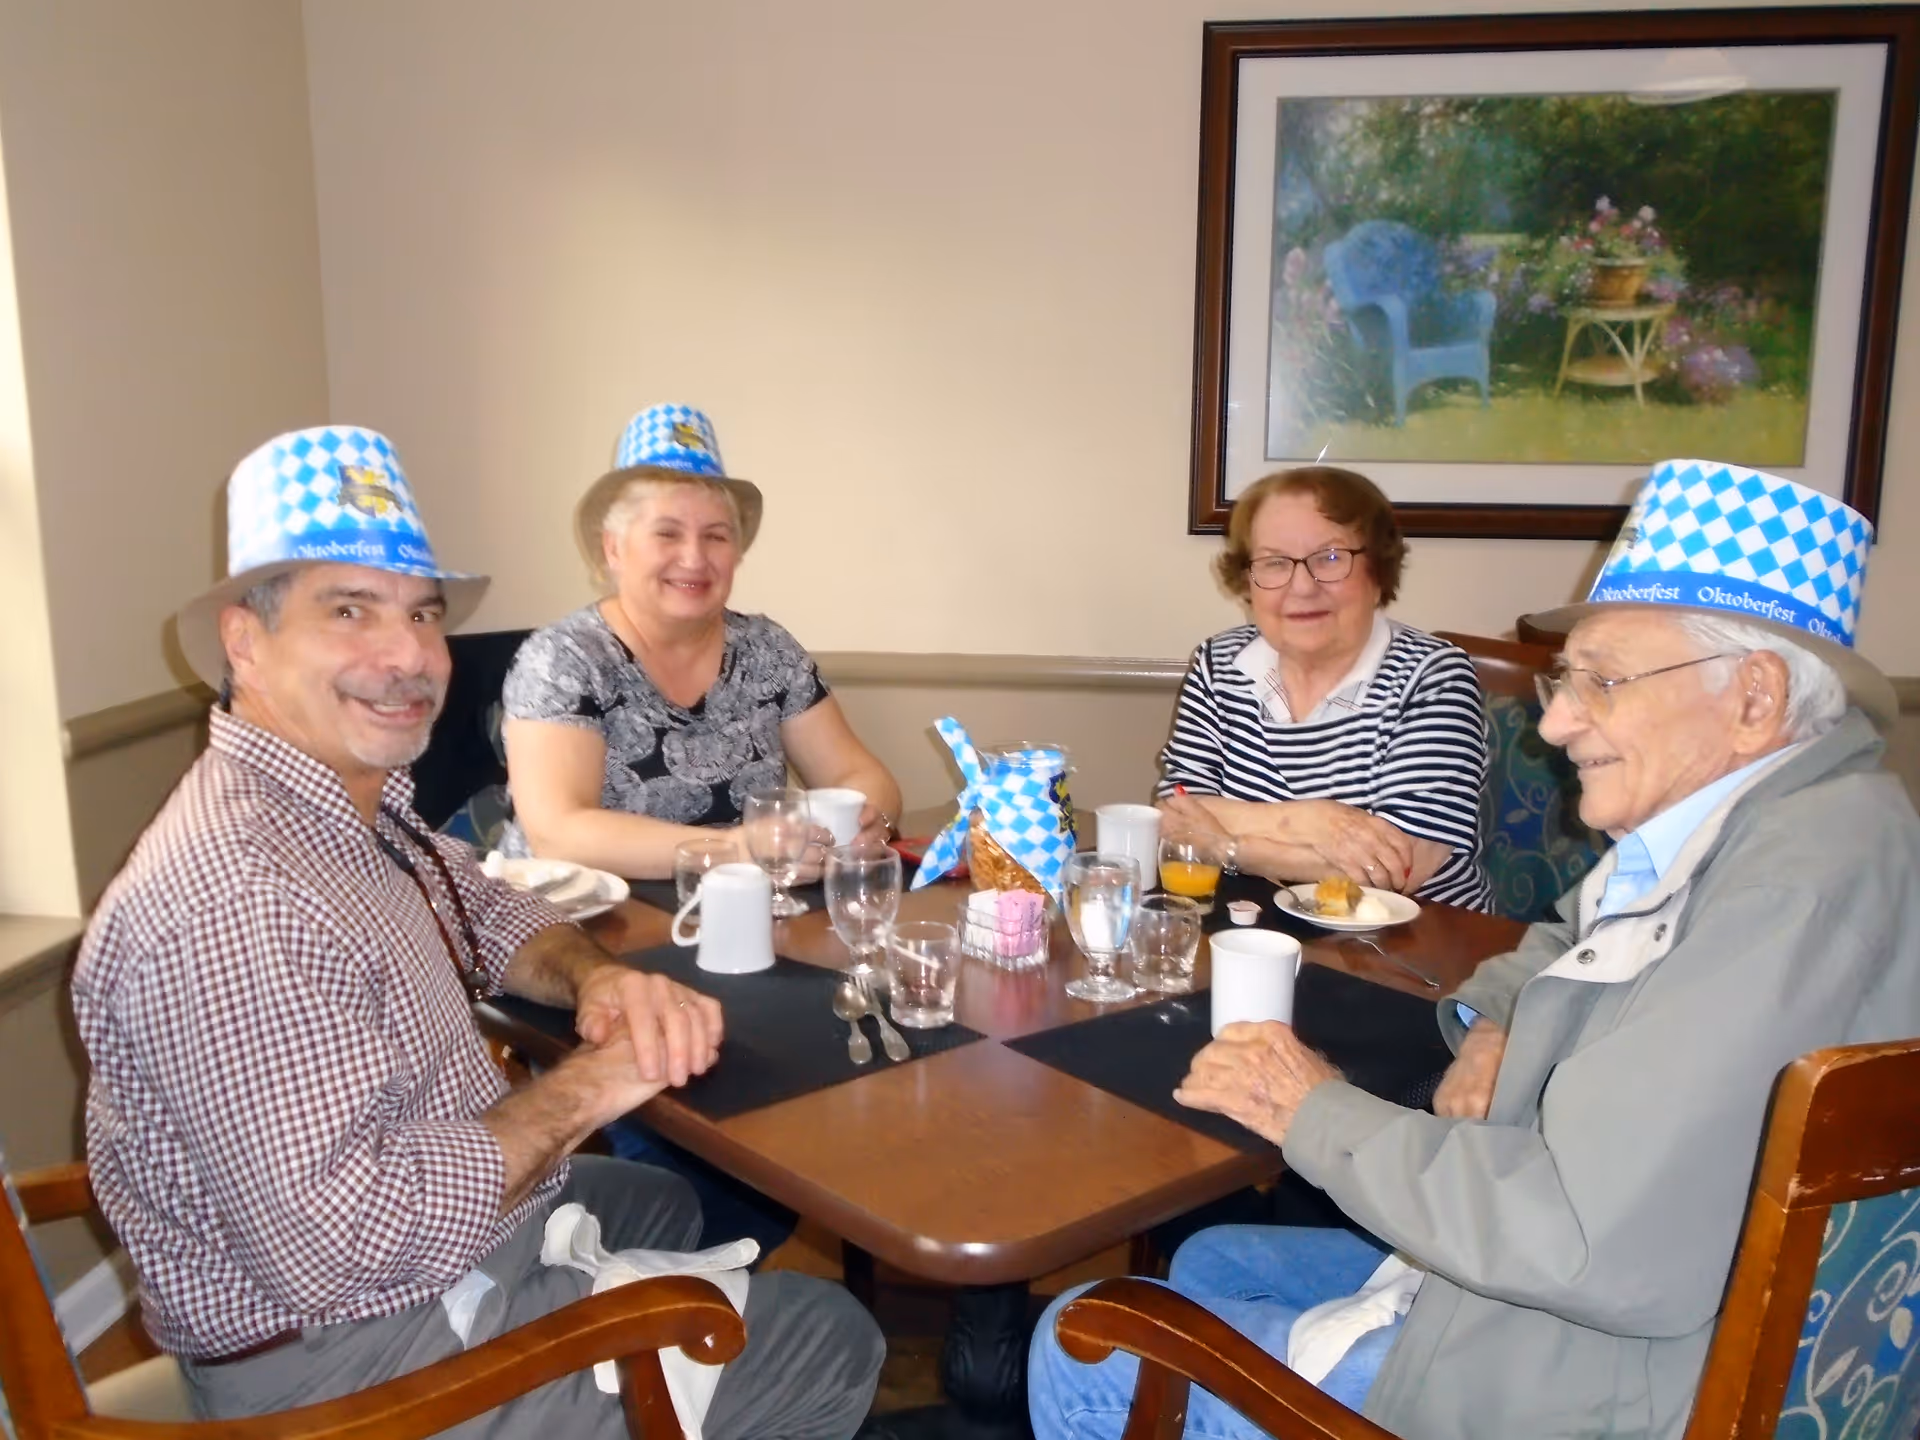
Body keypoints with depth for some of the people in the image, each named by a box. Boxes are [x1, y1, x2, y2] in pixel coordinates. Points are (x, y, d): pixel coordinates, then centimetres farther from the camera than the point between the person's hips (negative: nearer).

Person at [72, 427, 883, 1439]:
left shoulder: (364, 802, -2)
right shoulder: (234, 901, -32)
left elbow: (489, 914, 15)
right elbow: (334, 1245, -36)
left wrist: (598, 979, -8)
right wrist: (586, 1087, -24)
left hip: (456, 1221, 10)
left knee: (675, 1205, 32)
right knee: (830, 1348, 0)